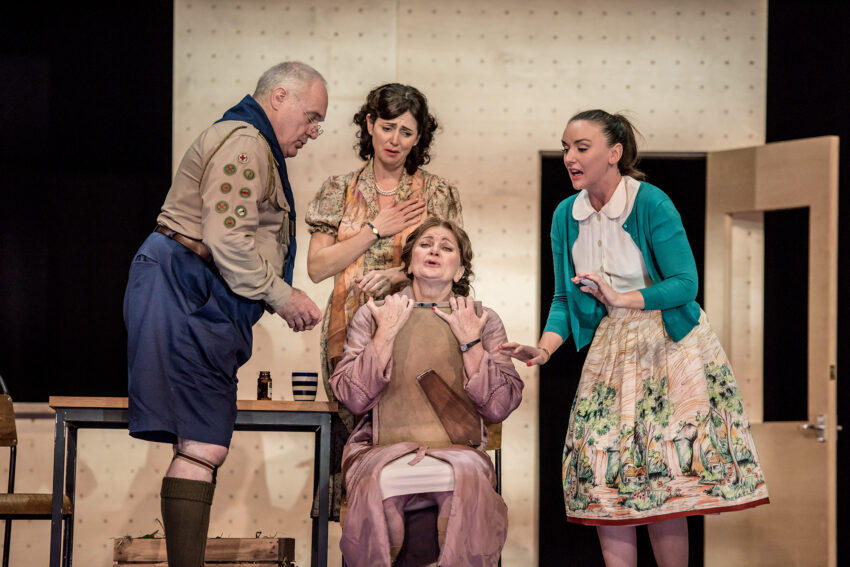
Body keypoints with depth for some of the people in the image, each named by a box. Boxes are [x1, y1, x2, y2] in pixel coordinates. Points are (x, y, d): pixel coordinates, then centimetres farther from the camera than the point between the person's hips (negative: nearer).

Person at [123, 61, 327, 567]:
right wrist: (282, 296, -10)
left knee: (205, 445, 5)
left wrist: (282, 294, 16)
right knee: (204, 446, -16)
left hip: (205, 303, 11)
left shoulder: (258, 149, 27)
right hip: (186, 293, -11)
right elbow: (227, 240, -19)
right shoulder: (244, 143, -9)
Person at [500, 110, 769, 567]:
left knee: (665, 475, -6)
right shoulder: (567, 215, 2)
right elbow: (564, 298, 5)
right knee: (603, 476, 1)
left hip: (668, 345, -5)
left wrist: (622, 299, -31)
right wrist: (543, 350, -12)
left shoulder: (651, 203, -15)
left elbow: (685, 284, -18)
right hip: (611, 347, 5)